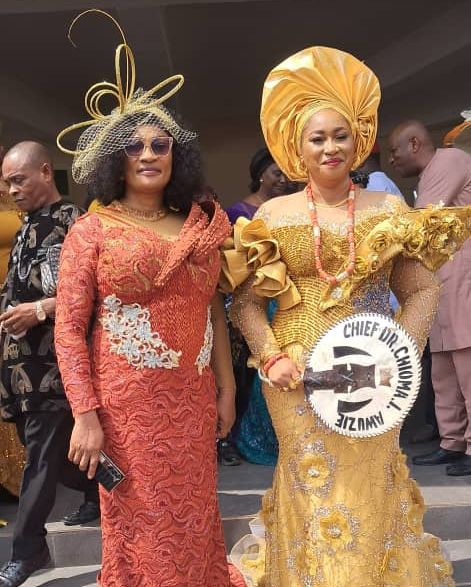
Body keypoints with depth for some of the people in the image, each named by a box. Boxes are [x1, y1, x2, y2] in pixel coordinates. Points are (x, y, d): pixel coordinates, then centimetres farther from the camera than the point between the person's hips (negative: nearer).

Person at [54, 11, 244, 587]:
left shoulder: (201, 225, 7)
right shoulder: (92, 231, -3)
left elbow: (213, 309, 12)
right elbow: (69, 328, -5)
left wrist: (227, 388, 10)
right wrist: (85, 414, -11)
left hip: (192, 401, 3)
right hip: (124, 402, -3)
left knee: (193, 519, 11)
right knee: (137, 527, 7)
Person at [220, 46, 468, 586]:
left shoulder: (389, 209, 3)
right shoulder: (274, 215, 1)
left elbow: (422, 290, 4)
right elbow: (245, 300, 1)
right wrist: (270, 357, -11)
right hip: (299, 377, 0)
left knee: (371, 496, 8)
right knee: (314, 496, 7)